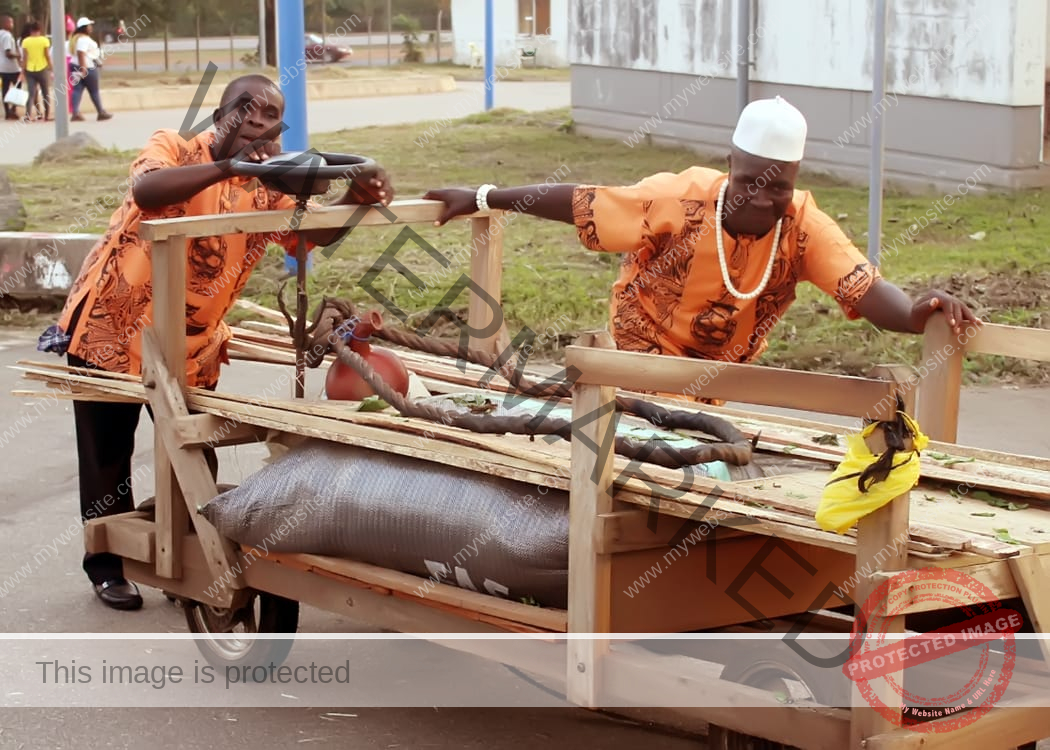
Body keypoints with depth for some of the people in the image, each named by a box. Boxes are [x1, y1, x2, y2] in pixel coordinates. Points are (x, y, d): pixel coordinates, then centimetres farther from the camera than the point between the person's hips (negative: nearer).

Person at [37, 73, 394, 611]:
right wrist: (228, 166, -48)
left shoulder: (267, 188, 1)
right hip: (108, 326, -4)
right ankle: (108, 566, 24)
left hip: (189, 345, 4)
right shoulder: (173, 148, -14)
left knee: (194, 457, 8)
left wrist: (355, 197, -32)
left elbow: (317, 232, -12)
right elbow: (145, 191, -36)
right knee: (107, 454, 8)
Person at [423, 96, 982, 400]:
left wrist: (915, 313, -55)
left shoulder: (804, 228, -23)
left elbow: (866, 290, -33)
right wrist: (484, 199, -20)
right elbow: (582, 203, -24)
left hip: (723, 367, 4)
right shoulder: (681, 200, -29)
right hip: (648, 349, -4)